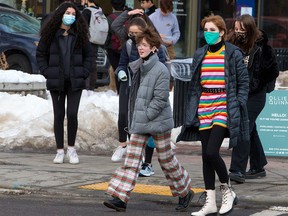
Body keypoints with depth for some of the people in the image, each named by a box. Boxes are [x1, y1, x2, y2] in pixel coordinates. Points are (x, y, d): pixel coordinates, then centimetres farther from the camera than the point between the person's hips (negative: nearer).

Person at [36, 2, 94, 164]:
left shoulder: (79, 35, 3)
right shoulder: (51, 35, 1)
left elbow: (89, 55, 10)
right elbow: (40, 54, 9)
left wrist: (84, 73, -1)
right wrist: (46, 72, -1)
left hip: (75, 82, 0)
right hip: (56, 82, 0)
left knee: (72, 114, -7)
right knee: (59, 115, 3)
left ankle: (71, 149, 7)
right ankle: (60, 151, 9)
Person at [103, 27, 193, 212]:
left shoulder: (161, 70, -15)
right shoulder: (138, 68, 9)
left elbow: (160, 100, -18)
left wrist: (144, 117, -17)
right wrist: (135, 121, 11)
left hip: (158, 122, -6)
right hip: (139, 124, 6)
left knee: (167, 160, 7)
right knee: (132, 159, -2)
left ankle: (185, 192, 27)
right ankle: (120, 198, -6)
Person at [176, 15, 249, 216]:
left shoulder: (233, 54, -2)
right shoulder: (200, 55, 12)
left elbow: (243, 83, 0)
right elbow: (194, 86, 15)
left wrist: (239, 107, -8)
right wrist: (191, 112, 11)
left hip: (224, 108, -5)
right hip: (204, 109, 5)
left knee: (211, 152, -16)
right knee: (206, 156, 5)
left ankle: (228, 190, 7)